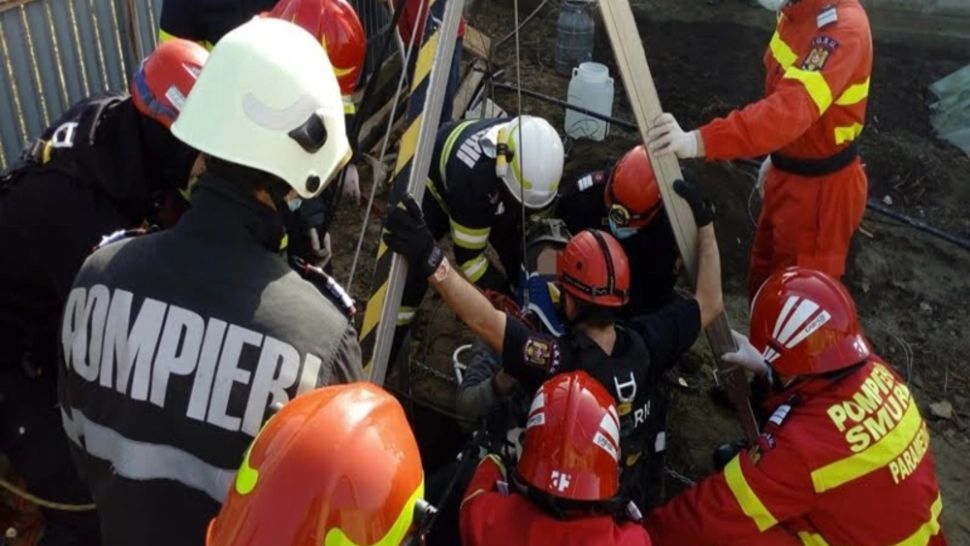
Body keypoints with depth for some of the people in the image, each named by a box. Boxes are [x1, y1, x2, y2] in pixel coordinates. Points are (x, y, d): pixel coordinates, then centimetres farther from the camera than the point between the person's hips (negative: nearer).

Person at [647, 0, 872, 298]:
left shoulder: (843, 28, -29)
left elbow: (792, 110, -43)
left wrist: (699, 141, -54)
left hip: (822, 187, -9)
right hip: (789, 173, 9)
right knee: (764, 281, 23)